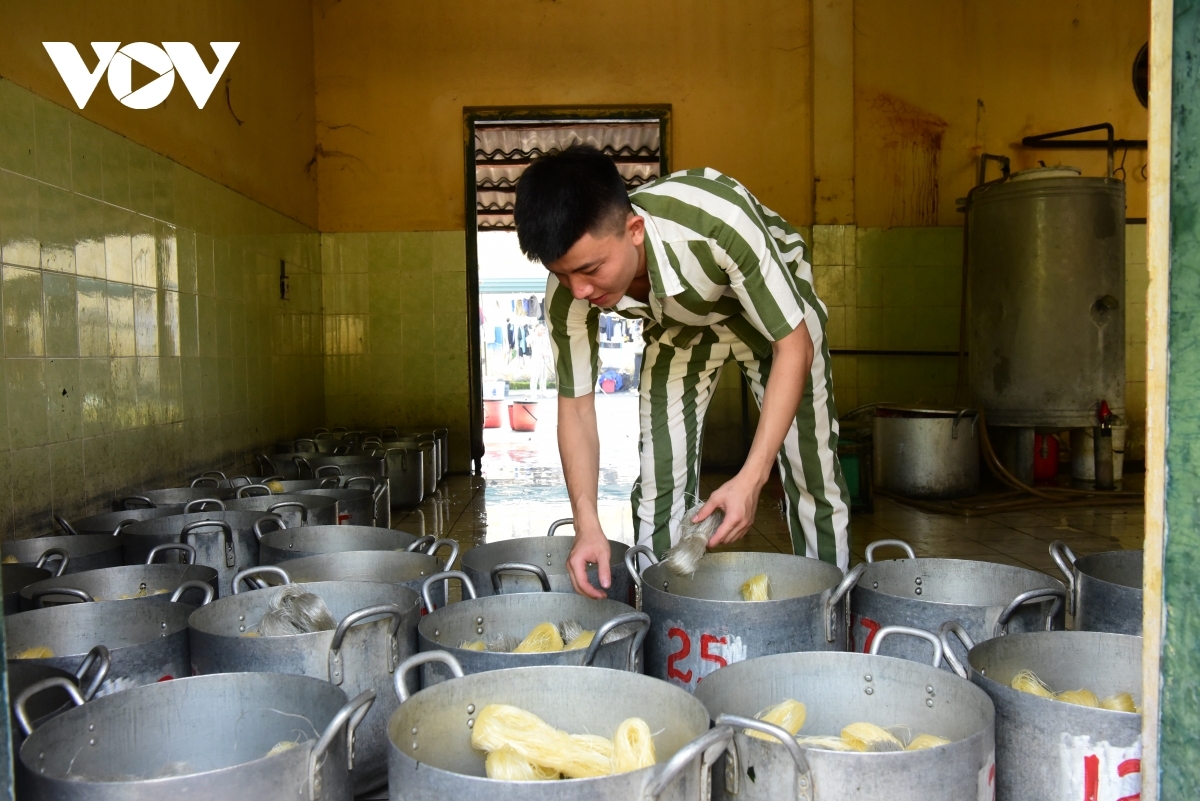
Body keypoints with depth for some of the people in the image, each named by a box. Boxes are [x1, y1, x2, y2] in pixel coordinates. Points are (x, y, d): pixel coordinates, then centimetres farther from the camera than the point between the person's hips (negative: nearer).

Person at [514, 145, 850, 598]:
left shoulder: (719, 221, -43)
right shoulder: (569, 294, -29)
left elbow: (794, 346, -33)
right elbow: (576, 406, -18)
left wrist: (750, 479, -41)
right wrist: (587, 525, -31)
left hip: (774, 309, -2)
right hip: (678, 326, 3)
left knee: (812, 479, -2)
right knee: (658, 486, -4)